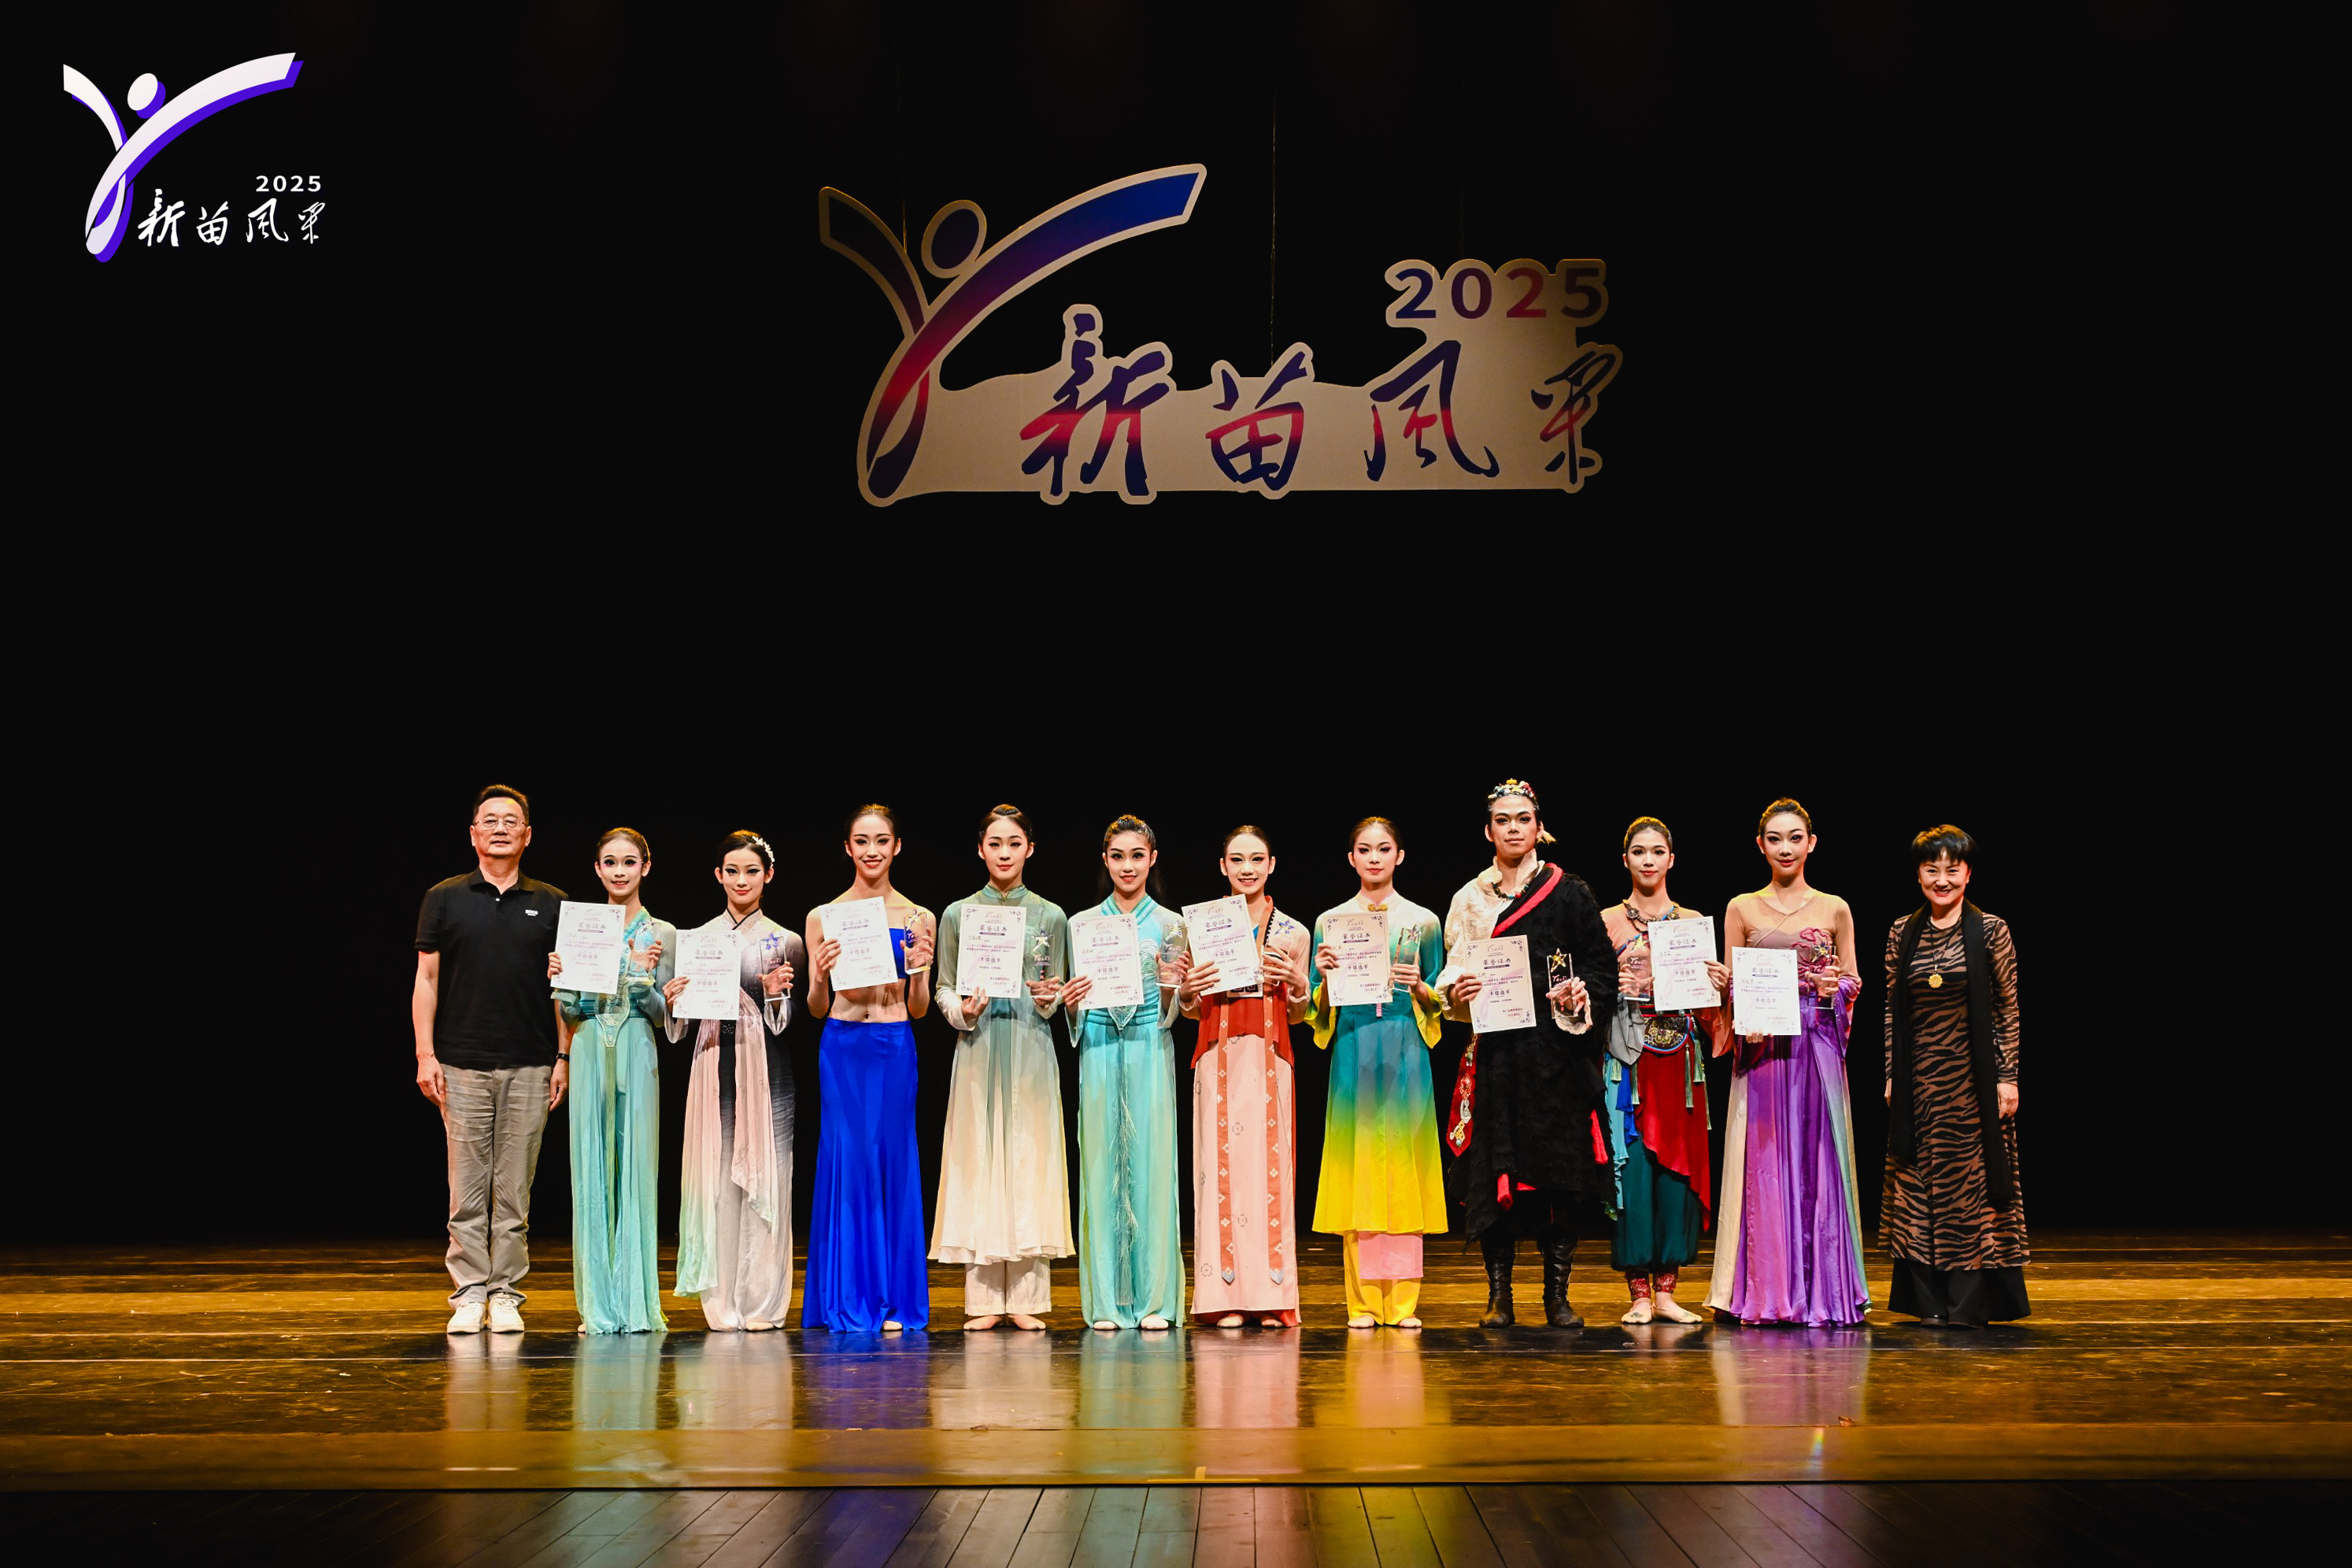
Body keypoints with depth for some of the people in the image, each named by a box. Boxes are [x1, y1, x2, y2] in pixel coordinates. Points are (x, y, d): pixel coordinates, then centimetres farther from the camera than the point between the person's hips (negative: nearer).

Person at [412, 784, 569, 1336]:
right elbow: (426, 979, 6)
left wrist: (564, 1056, 4)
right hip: (461, 1065, -1)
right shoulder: (445, 898, 7)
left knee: (514, 1190, 3)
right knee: (466, 1187, 0)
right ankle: (469, 1295, 6)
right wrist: (425, 1053, -2)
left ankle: (506, 1296, 9)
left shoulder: (550, 904, 9)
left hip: (529, 1067, 1)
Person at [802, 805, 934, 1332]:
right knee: (846, 1162, -1)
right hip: (842, 1048, 0)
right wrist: (822, 977, -13)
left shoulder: (918, 918, 7)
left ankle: (894, 1301, 9)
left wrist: (919, 973, -10)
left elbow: (919, 1010, 9)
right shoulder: (823, 917, 5)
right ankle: (849, 1298, 9)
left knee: (893, 1162, 1)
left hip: (895, 1049, 1)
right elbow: (816, 1007, 7)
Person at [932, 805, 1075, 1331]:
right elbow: (943, 989, 8)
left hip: (1031, 1049, 0)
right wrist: (961, 1010, -12)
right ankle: (984, 1300, 4)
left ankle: (1026, 1298, 3)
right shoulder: (957, 914, 7)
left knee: (1030, 1159, -2)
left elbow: (1059, 992, 10)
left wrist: (1049, 999, -11)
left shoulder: (1050, 916, 8)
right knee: (977, 1160, -2)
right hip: (978, 1048, 0)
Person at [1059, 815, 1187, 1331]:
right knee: (1101, 1164, 0)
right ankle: (1106, 1300, 6)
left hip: (1150, 1047, -1)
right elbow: (1075, 998, 10)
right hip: (1099, 1048, 1)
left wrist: (1170, 986, -15)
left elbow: (1172, 1010, 6)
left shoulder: (1170, 924, 6)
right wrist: (1070, 999, -11)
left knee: (1151, 1161, -3)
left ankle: (1154, 1298, 4)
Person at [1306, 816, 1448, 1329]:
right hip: (1353, 1051, 0)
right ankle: (1363, 1301, 3)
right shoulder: (1330, 922, 9)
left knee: (1404, 1167, -2)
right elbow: (1318, 1008, 9)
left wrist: (1420, 987, -10)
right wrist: (1325, 977, -11)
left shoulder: (1423, 921, 9)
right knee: (1356, 1167, -2)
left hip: (1405, 1053, 0)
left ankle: (1402, 1301, 3)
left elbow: (1440, 1003, 10)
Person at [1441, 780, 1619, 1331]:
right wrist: (1459, 992, -8)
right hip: (1496, 1050, 1)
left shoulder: (1568, 892, 6)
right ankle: (1499, 1295, 6)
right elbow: (1453, 983, 13)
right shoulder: (1470, 899, 12)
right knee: (1494, 1166, -2)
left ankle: (1557, 1293, 6)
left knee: (1561, 1168, -2)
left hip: (1558, 1047, -1)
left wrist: (1580, 995, -14)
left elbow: (1604, 966, 4)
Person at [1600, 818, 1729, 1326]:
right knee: (1632, 1167, -6)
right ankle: (1639, 1293, 1)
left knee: (1678, 1165, 1)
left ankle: (1666, 1289, 8)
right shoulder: (1607, 921, 5)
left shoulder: (1693, 922, 11)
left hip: (1680, 1058, 2)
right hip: (1628, 1058, -2)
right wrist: (1614, 990, -12)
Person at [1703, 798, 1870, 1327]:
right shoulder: (1741, 908, 7)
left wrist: (1837, 987, -10)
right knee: (1763, 1161, -1)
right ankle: (1764, 1290, 4)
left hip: (1817, 1049, 0)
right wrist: (1723, 984, -13)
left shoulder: (1834, 909, 7)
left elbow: (1853, 984, 10)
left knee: (1817, 1160, 0)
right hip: (1761, 1050, 0)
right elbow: (1731, 988, 8)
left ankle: (1820, 1290, 7)